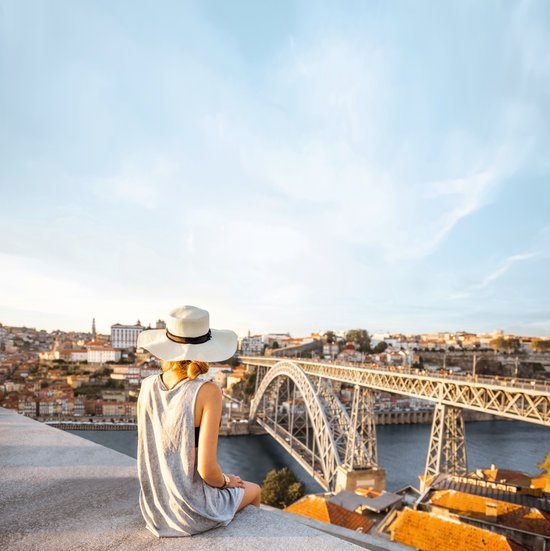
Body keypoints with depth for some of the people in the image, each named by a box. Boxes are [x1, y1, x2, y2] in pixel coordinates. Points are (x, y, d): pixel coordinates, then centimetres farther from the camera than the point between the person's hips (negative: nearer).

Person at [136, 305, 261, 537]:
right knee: (253, 490, 27)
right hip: (193, 513, -5)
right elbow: (207, 469, -25)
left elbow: (146, 451, 3)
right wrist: (225, 481, -2)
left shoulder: (147, 387, -9)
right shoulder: (207, 392, -25)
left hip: (153, 508, 5)